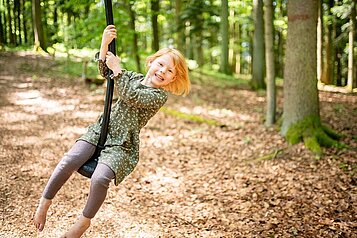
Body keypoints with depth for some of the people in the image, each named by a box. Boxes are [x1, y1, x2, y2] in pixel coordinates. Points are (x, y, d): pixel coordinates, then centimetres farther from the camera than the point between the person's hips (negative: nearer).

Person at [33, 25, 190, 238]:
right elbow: (105, 71, 4)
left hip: (122, 145, -5)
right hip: (100, 131, 5)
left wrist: (118, 69, -11)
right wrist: (105, 44, -10)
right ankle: (44, 203, -2)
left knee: (100, 179, -28)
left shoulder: (160, 96, -6)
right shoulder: (134, 78, 12)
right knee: (69, 161, -21)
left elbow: (131, 96, -19)